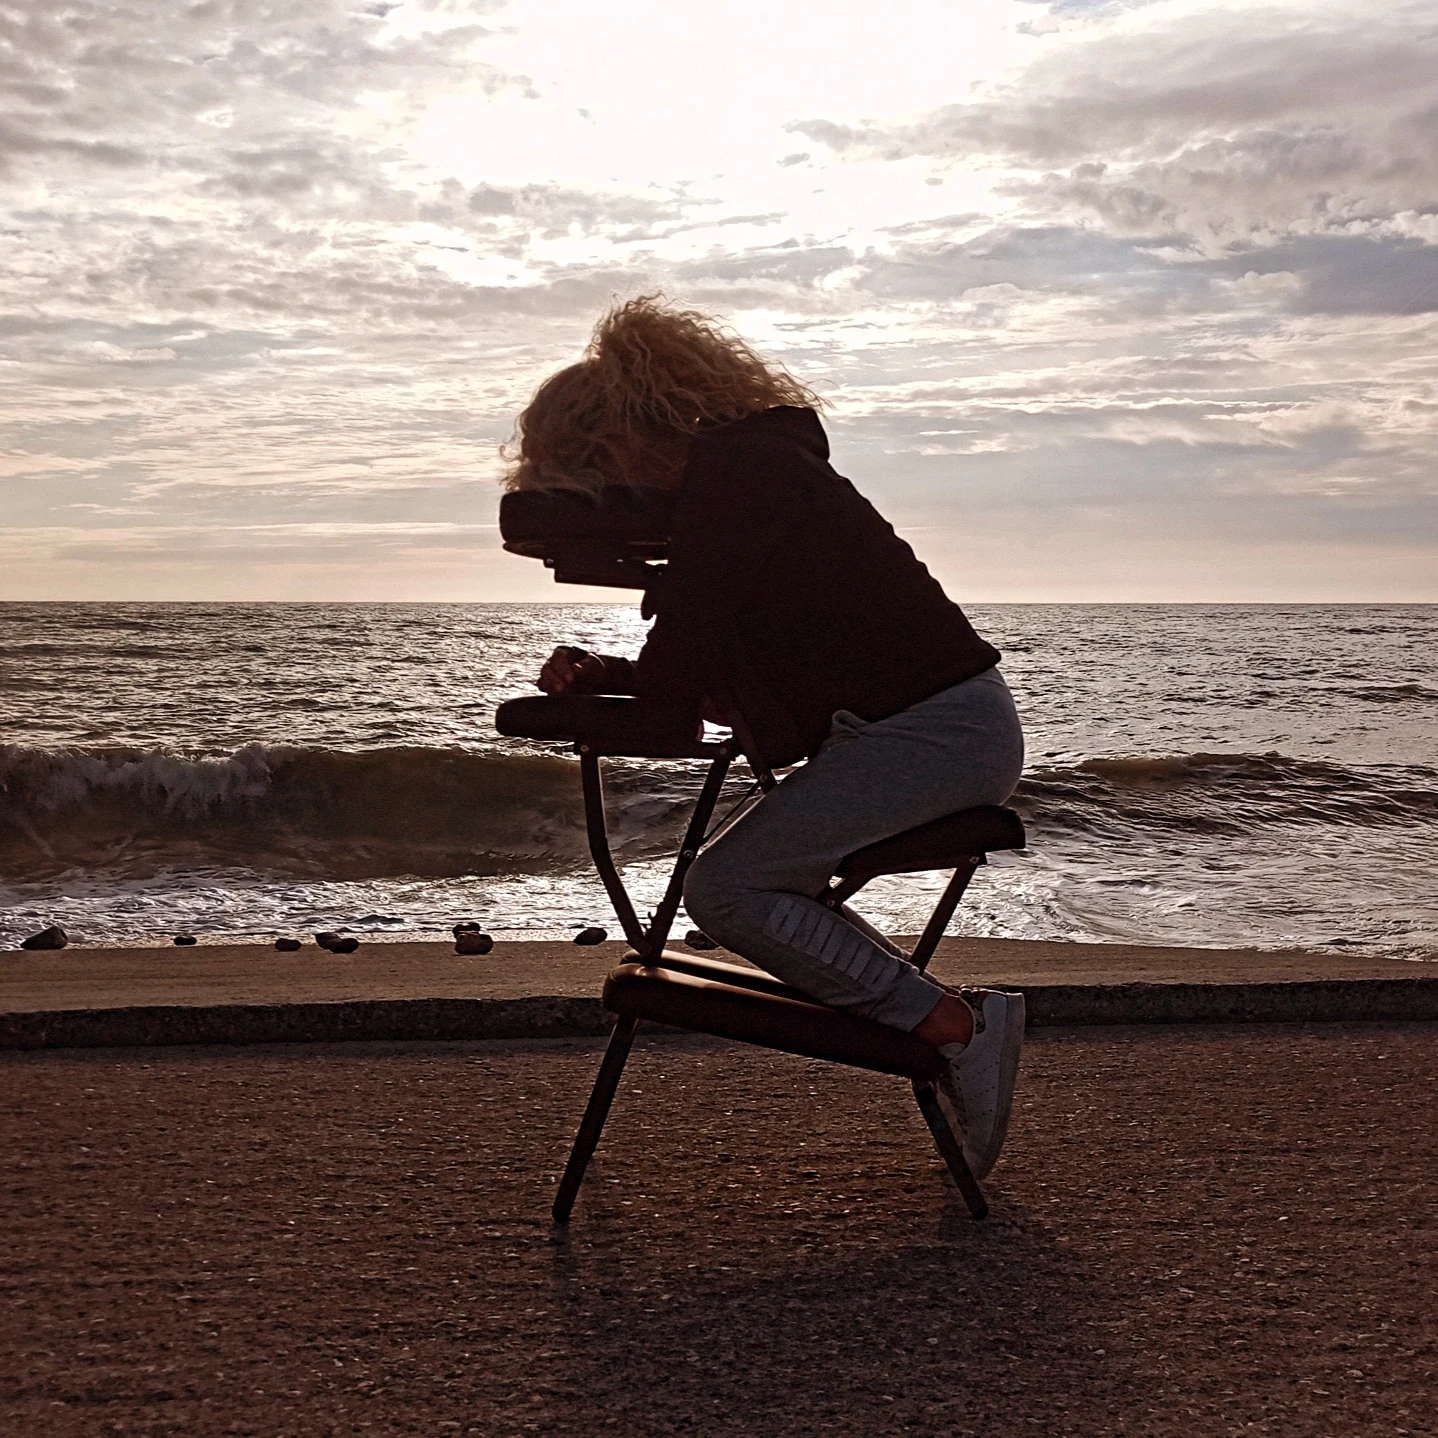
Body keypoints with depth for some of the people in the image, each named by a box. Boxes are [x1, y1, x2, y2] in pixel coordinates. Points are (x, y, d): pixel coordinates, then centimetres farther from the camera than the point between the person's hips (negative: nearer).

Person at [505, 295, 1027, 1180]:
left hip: (933, 732, -10)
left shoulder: (728, 480, -14)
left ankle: (957, 1025, -7)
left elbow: (678, 675, -14)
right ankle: (964, 1024, 11)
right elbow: (706, 667, 21)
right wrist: (600, 676, 8)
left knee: (727, 889, -11)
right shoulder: (751, 462, 18)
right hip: (962, 723, 10)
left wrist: (593, 675, 6)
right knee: (774, 883, 14)